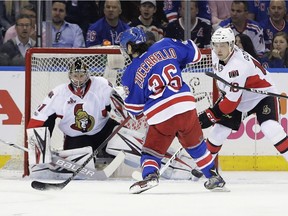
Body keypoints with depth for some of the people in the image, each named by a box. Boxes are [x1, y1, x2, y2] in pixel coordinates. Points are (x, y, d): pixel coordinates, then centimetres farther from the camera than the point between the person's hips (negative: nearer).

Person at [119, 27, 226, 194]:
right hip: (186, 106, 3)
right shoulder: (166, 46, 6)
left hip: (161, 116, -3)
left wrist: (138, 114, 31)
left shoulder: (131, 73, 2)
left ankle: (150, 174, -15)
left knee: (152, 150, 13)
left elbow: (134, 108, 7)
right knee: (196, 144, 25)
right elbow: (195, 54, 17)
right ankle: (214, 177, 32)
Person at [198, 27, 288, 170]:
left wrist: (210, 116, -28)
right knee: (219, 130, 3)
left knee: (270, 128, -29)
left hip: (262, 95, -8)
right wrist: (223, 93, 16)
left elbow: (231, 101, -34)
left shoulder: (238, 66, -36)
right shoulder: (216, 55, -12)